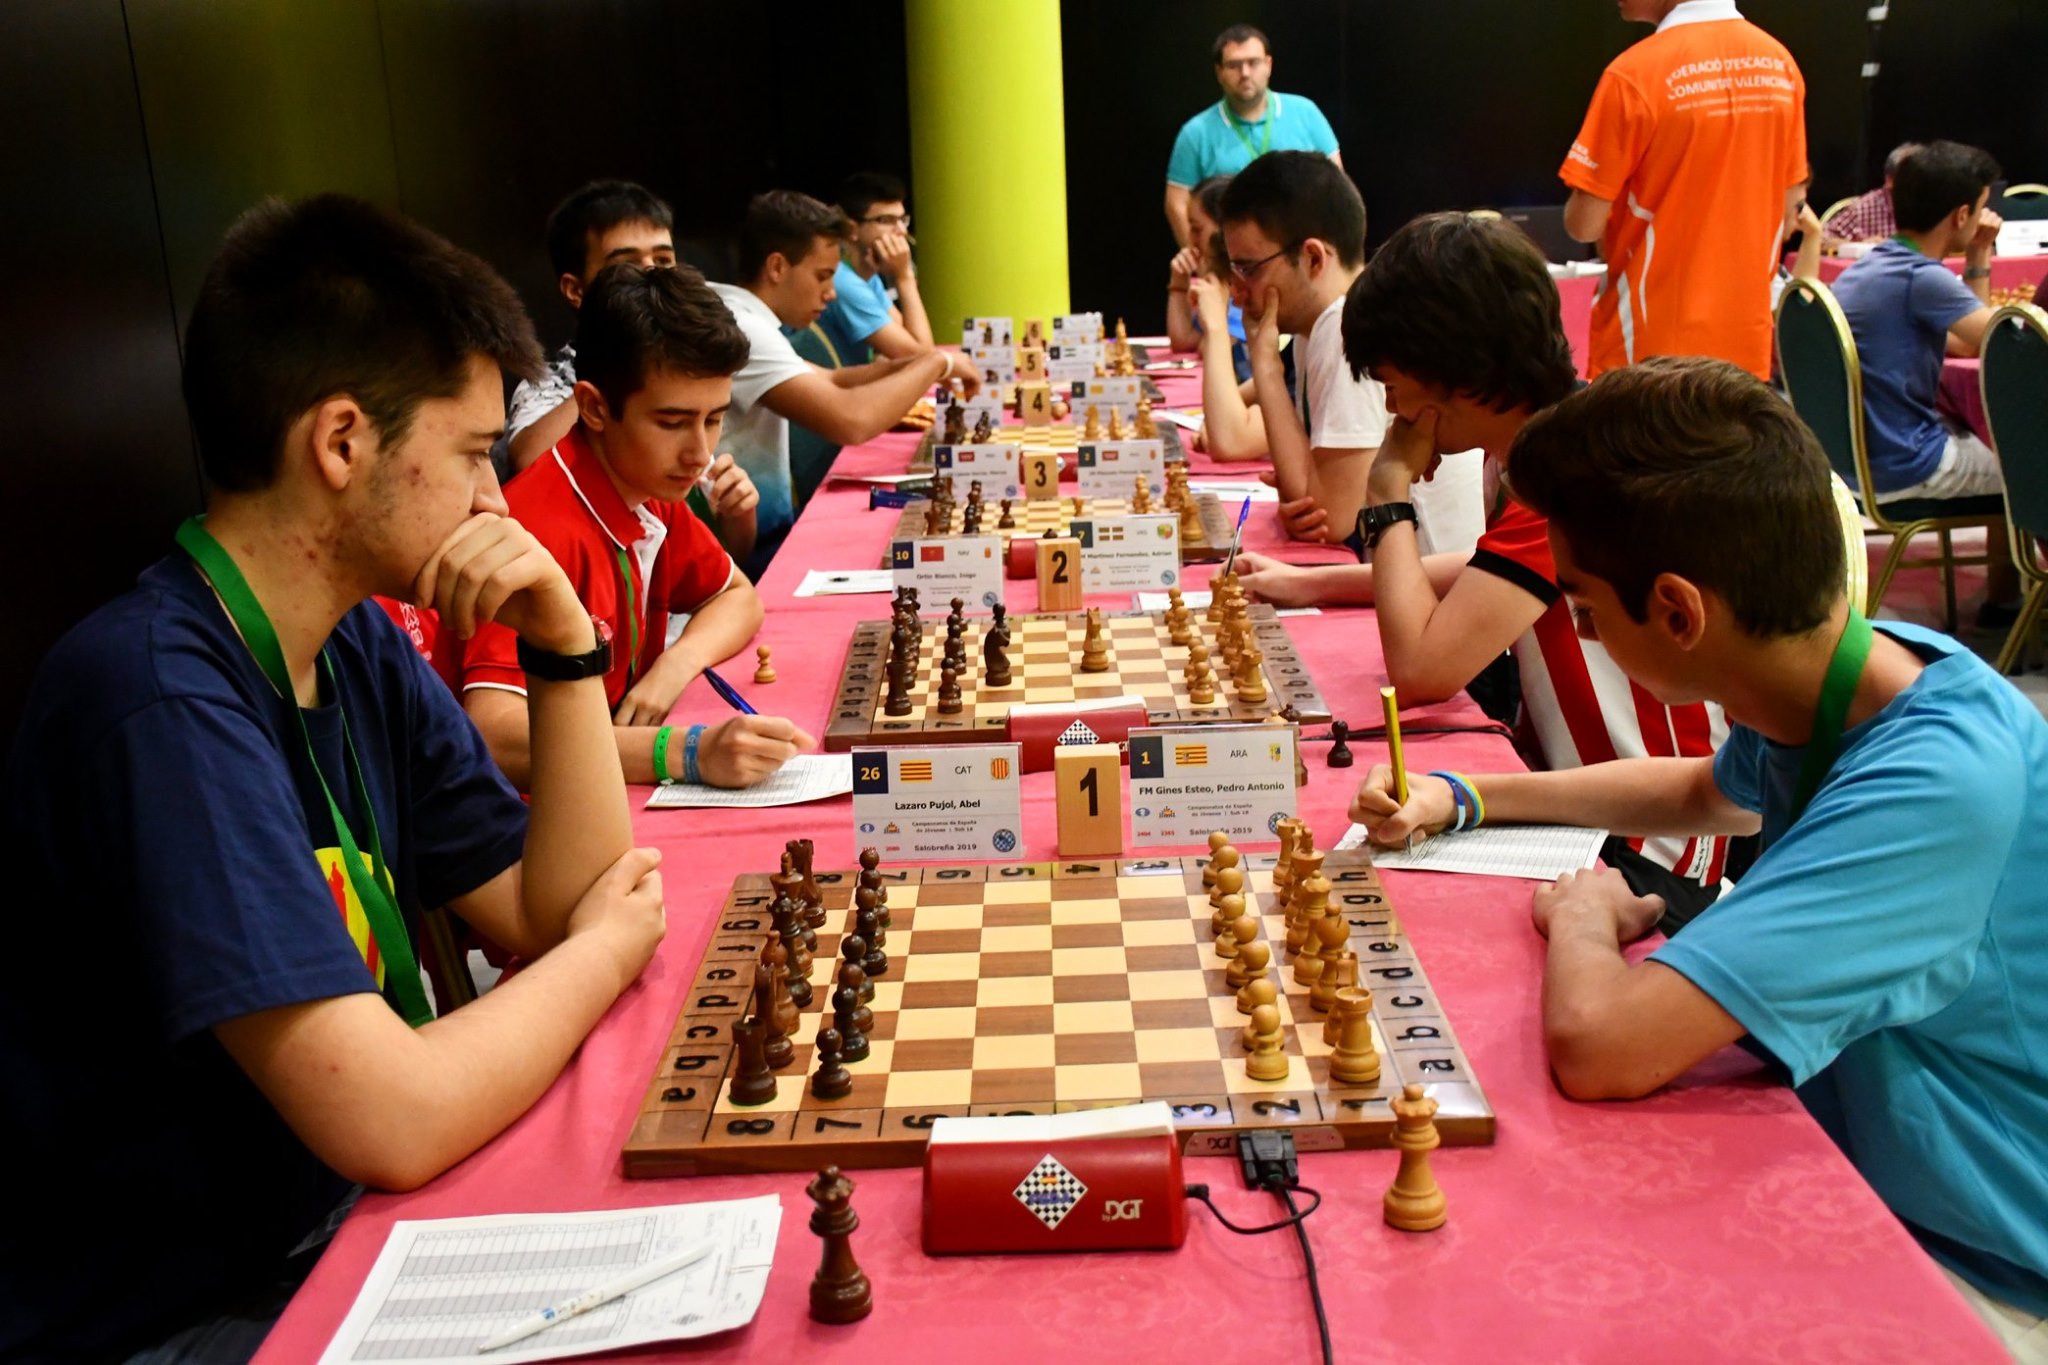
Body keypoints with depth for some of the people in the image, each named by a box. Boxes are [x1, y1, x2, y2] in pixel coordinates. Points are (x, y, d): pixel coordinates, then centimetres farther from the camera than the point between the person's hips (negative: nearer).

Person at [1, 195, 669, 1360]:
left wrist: (566, 642, -11)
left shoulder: (359, 644, 0)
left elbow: (557, 909, 1)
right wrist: (606, 951, -12)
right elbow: (392, 1122, -30)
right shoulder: (158, 694, -27)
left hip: (334, 1228, 7)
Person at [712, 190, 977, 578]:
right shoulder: (739, 329, -21)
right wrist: (935, 363, -15)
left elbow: (824, 384, 22)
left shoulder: (741, 317, 11)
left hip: (763, 532, 10)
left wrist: (910, 368, 4)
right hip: (751, 550, -10)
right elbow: (851, 421, -32)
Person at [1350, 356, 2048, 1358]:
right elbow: (1710, 791, 18)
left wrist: (1579, 913, -19)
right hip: (1857, 1180, 7)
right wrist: (1457, 799, 10)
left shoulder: (1943, 786, -35)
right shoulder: (1861, 669, -7)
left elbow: (1599, 1044, -42)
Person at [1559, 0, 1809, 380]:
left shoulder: (1637, 73, -15)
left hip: (1651, 346, -5)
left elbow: (1584, 223, -12)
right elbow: (1787, 207, 11)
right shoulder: (1780, 63, 4)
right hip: (1746, 340, 6)